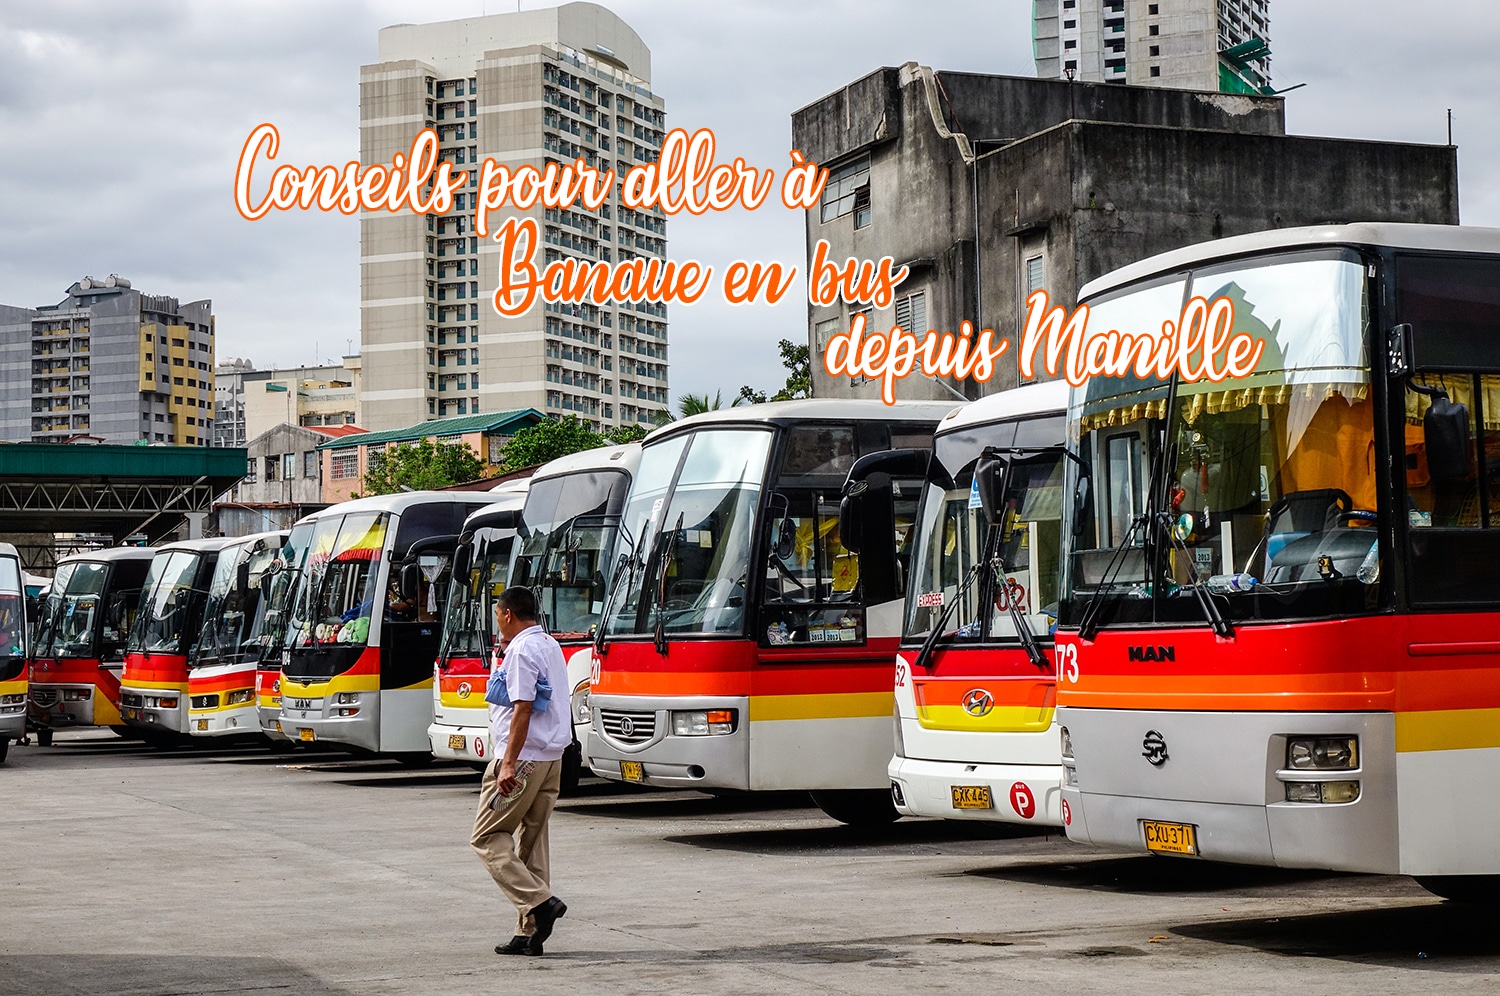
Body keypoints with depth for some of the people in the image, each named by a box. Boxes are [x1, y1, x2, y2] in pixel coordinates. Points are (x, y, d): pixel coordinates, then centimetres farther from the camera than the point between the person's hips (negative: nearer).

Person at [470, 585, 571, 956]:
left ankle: (540, 902, -15)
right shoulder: (551, 646, 16)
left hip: (523, 759, -9)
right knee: (532, 840, 10)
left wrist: (508, 764, -23)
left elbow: (522, 709, -20)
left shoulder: (521, 651, -13)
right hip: (552, 758, 9)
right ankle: (529, 932, 9)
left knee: (487, 838, -2)